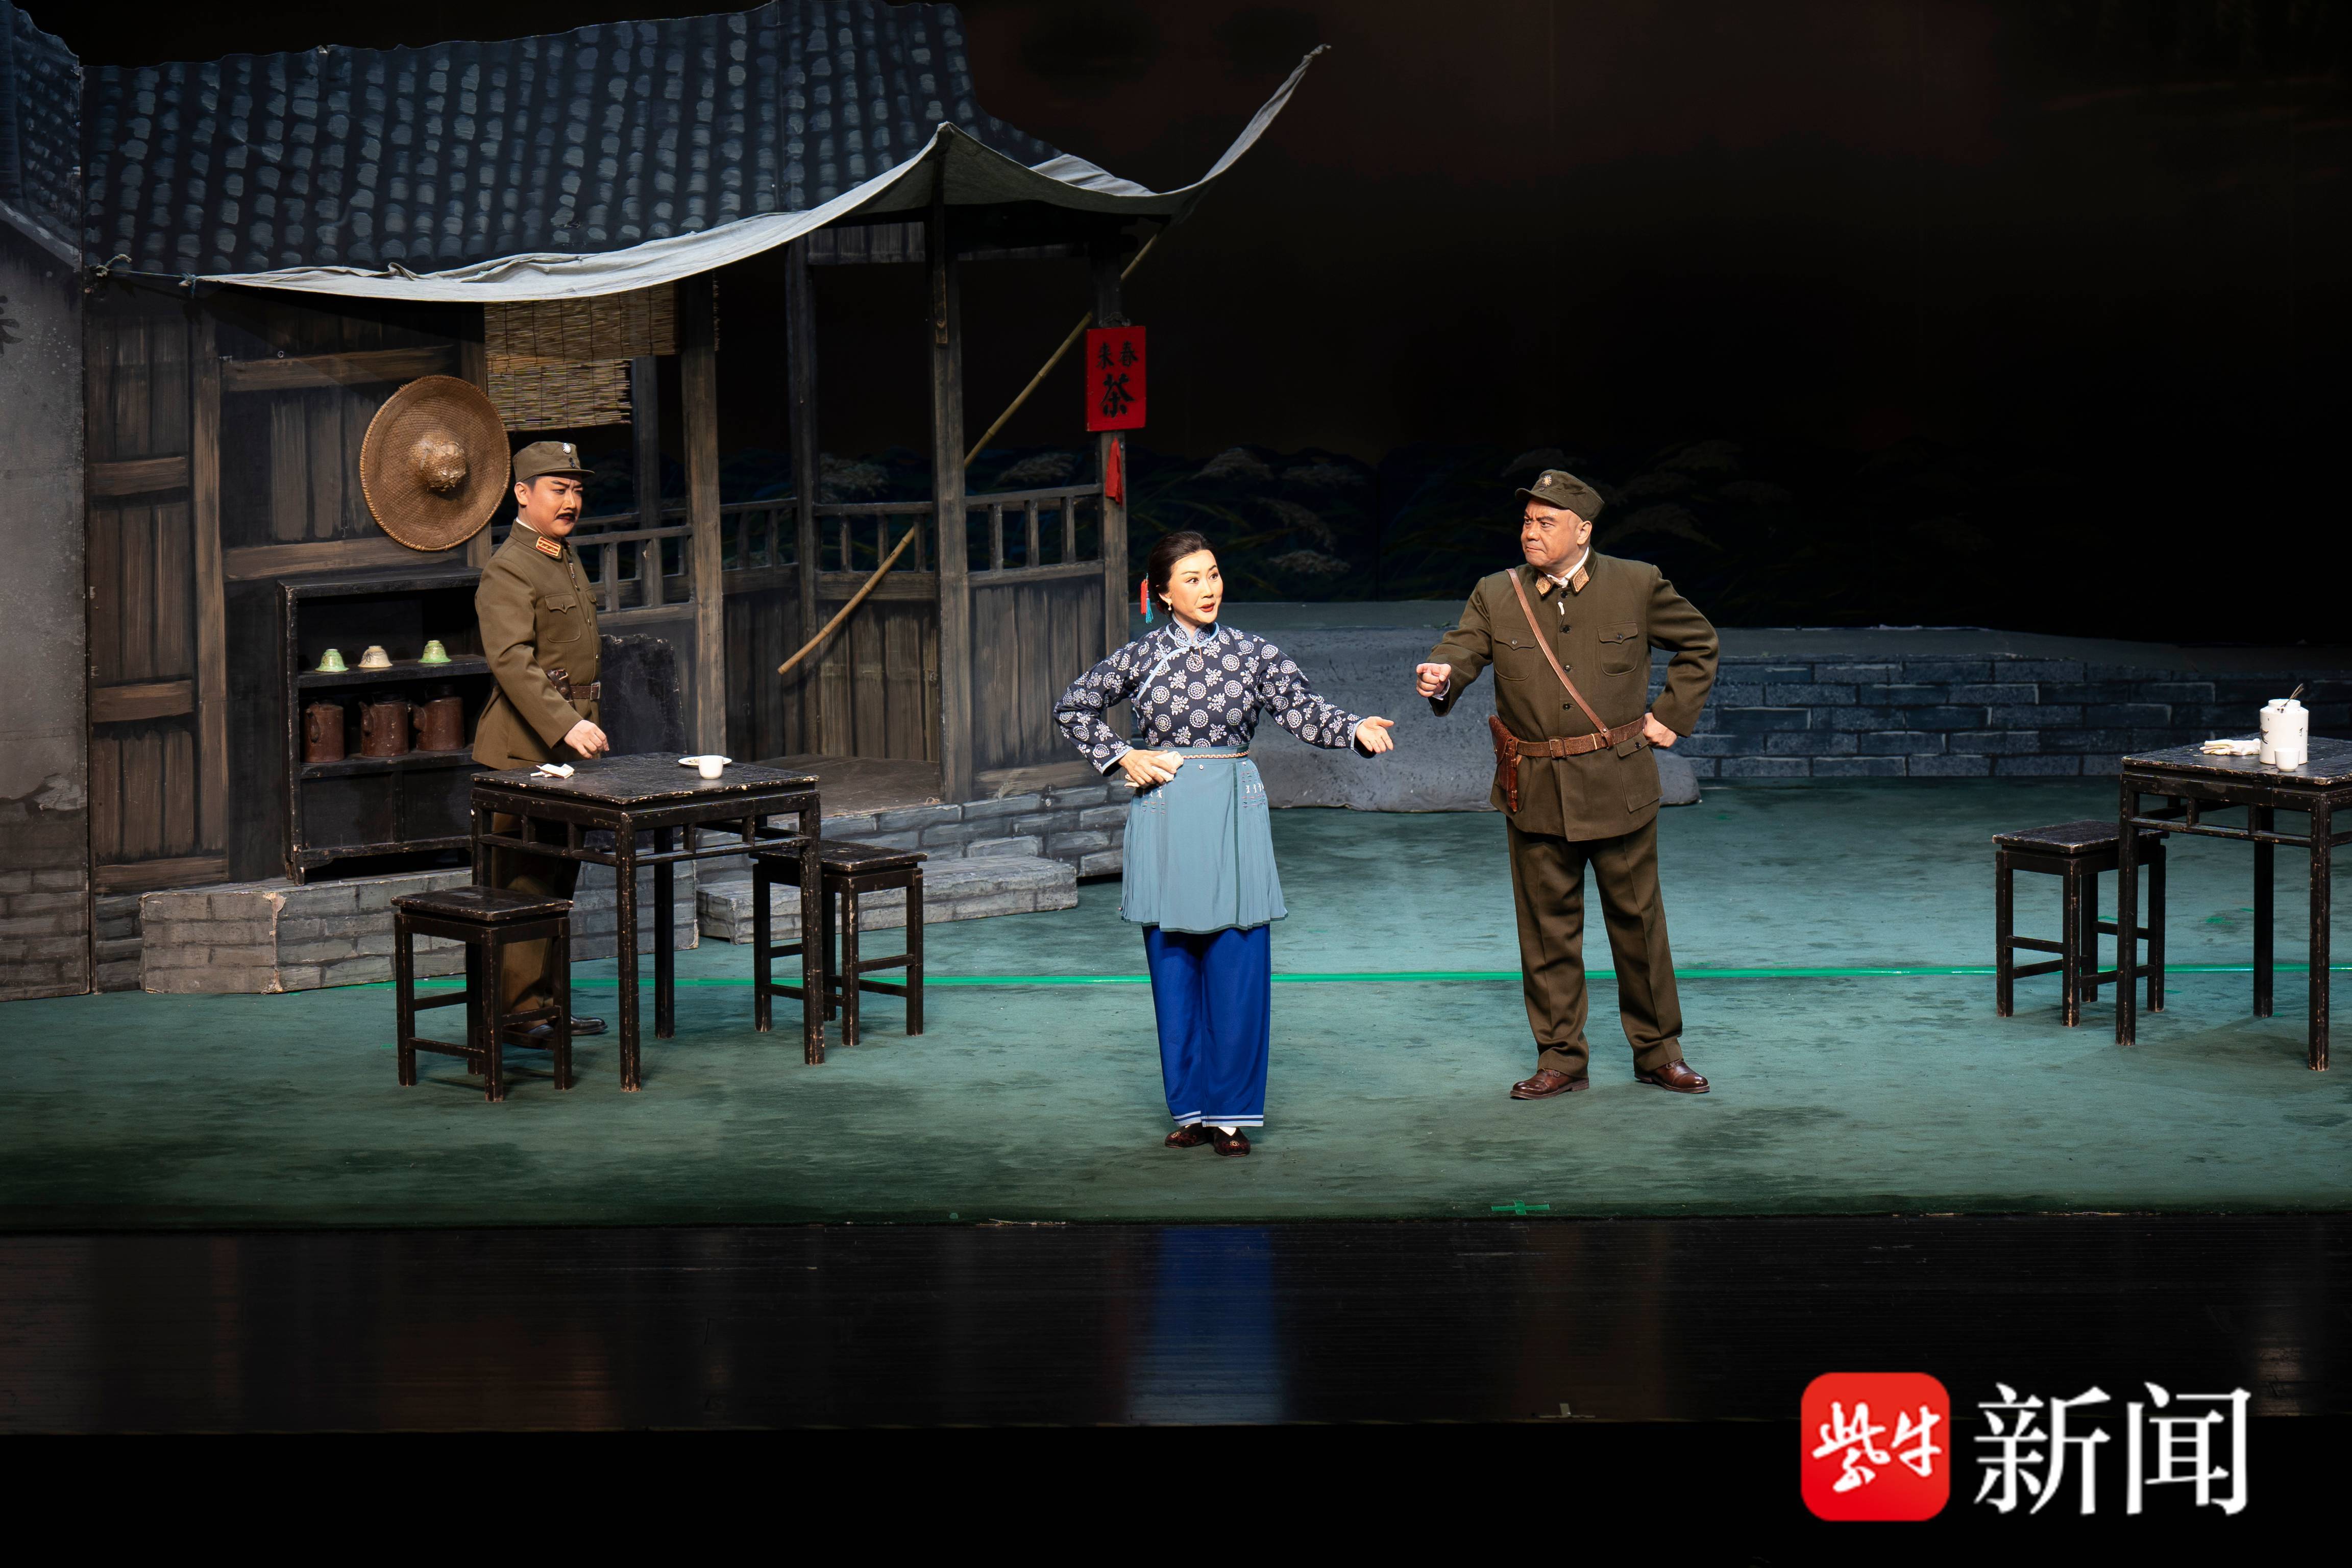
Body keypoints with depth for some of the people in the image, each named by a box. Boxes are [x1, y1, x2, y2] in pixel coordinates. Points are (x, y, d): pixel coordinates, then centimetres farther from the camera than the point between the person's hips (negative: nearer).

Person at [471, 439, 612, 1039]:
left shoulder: (566, 558, 16)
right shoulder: (509, 571, -14)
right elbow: (511, 661, -26)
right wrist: (565, 726, -34)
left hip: (564, 743, 9)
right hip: (525, 748, -9)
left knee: (559, 878, 12)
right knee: (525, 885, -7)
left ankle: (544, 1003, 19)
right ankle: (520, 1010, -3)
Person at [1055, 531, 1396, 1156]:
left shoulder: (1253, 654, 3)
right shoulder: (1142, 656, 4)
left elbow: (1305, 712, -7)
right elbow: (1071, 708, 15)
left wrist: (1357, 730, -26)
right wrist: (1121, 757, 3)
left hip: (1232, 816, -1)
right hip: (1164, 816, 1)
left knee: (1238, 967, -4)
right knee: (1173, 967, 4)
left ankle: (1231, 1112, 2)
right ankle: (1191, 1109, 12)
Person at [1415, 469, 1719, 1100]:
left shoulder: (1638, 586, 0)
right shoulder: (1495, 596, 2)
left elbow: (1699, 643, 12)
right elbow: (1461, 653, -8)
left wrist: (1672, 715, 5)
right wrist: (1440, 678, -32)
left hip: (1618, 786, -1)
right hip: (1534, 792, 1)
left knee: (1637, 919, 7)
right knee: (1547, 928, 6)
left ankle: (1658, 1052, 21)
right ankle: (1561, 1059, 16)